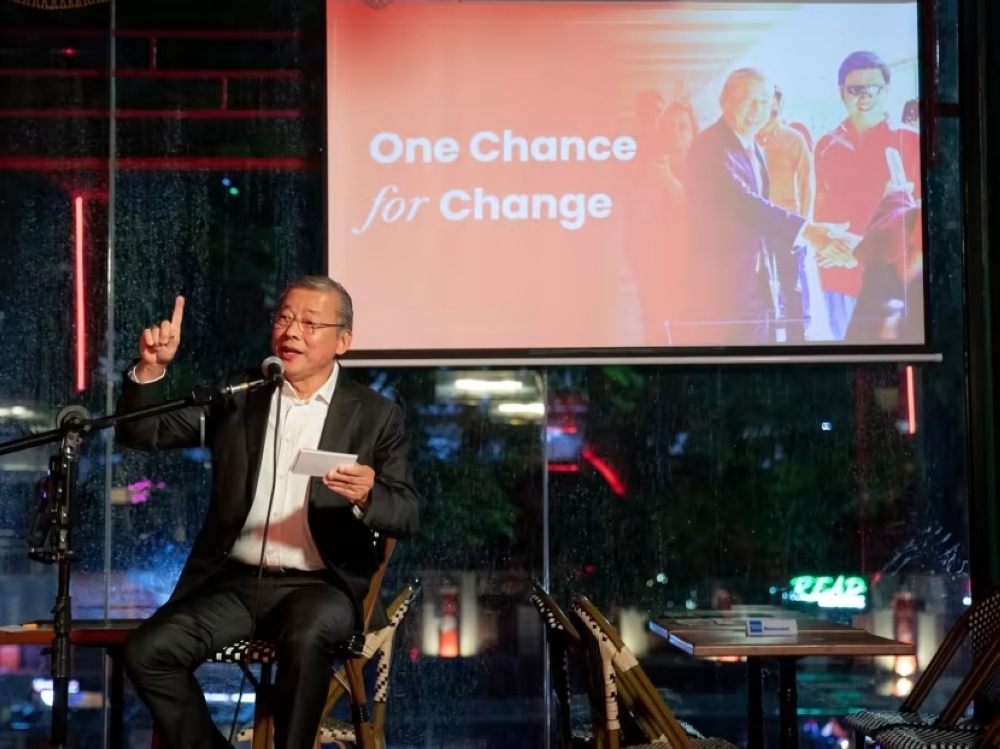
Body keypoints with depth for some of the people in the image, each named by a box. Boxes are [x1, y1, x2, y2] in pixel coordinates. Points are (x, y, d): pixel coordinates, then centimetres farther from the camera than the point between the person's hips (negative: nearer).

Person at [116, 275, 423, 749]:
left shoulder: (375, 416, 2)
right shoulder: (237, 396, 9)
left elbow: (408, 517, -3)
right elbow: (141, 435, 6)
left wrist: (368, 496, -26)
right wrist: (151, 368, -12)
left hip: (321, 585, -3)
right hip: (235, 580, 3)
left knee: (307, 636, -35)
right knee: (146, 652, -19)